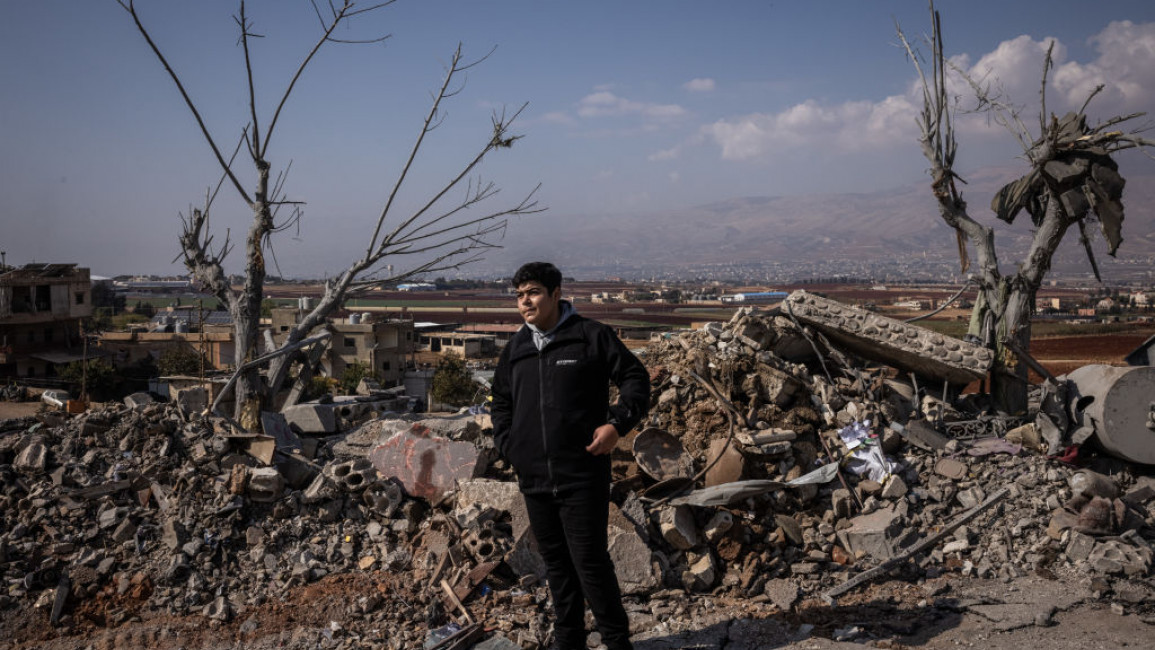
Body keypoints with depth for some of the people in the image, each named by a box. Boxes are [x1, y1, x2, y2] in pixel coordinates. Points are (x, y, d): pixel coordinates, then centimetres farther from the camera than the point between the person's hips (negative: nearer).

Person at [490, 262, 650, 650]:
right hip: (533, 478, 6)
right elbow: (500, 403, 24)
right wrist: (507, 444, 10)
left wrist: (617, 423, -14)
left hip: (583, 476, -5)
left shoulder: (592, 336, -4)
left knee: (590, 560, -3)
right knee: (555, 562, 14)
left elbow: (636, 379, -1)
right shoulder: (515, 349, 11)